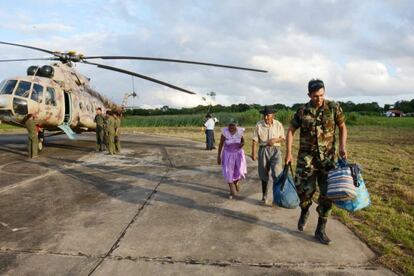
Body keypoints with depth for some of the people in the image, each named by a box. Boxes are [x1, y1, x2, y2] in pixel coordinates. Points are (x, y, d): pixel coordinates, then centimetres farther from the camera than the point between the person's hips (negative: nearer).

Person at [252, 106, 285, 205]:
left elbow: (283, 138, 7)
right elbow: (255, 140, -4)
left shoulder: (278, 125, 1)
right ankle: (265, 197, 25)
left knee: (277, 173, -14)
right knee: (264, 175, 10)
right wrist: (254, 153, -9)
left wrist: (275, 140, -13)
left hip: (275, 150, 0)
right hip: (263, 150, 0)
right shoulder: (259, 125, -2)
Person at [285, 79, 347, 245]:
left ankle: (320, 230, 15)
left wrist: (342, 147, -7)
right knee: (304, 189, -4)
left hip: (327, 157, 1)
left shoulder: (333, 108, -1)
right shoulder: (302, 111, -2)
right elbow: (291, 131, 5)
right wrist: (288, 153, -2)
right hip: (306, 157, -1)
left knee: (327, 193, 1)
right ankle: (304, 213, 31)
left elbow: (342, 127, 8)